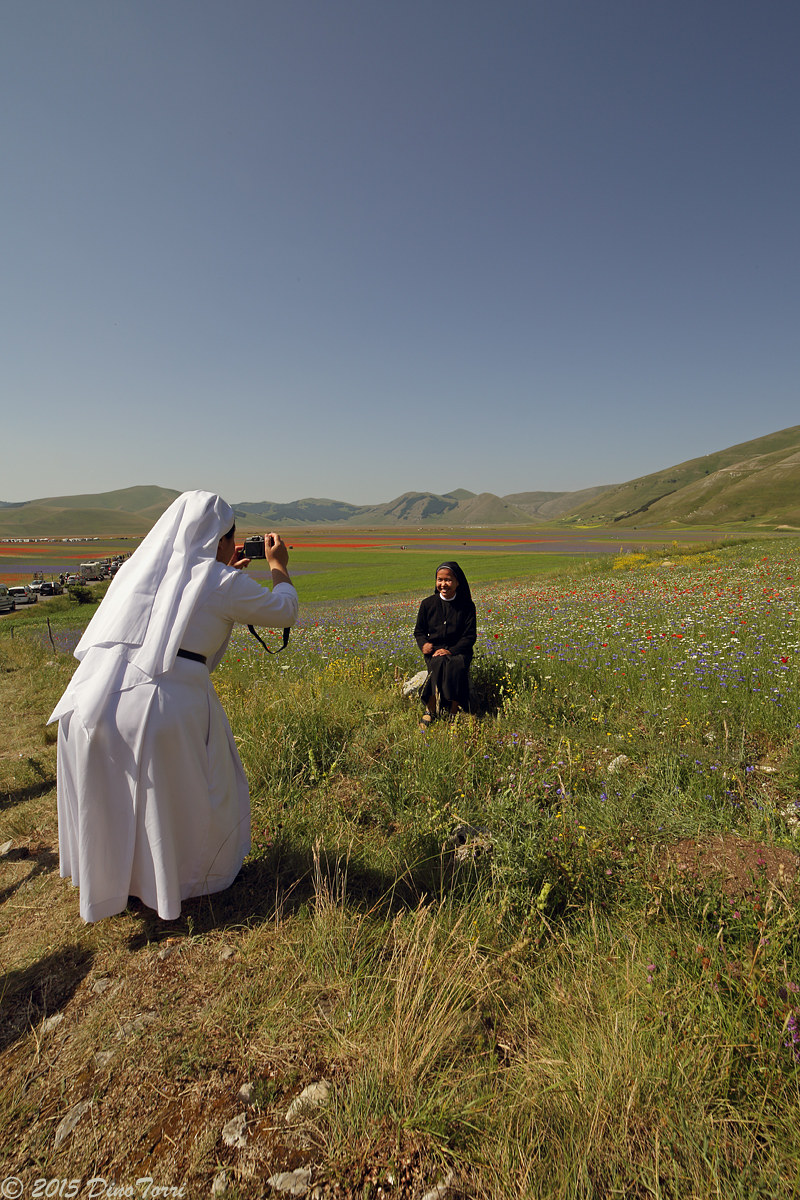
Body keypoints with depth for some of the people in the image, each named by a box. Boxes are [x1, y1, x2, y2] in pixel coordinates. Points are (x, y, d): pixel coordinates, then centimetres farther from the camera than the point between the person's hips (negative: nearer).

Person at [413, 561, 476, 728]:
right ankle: (430, 711, -22)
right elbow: (419, 630, 14)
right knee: (438, 664, -33)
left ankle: (453, 714, -22)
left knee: (457, 666, -34)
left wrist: (451, 651, -18)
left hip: (458, 650, -1)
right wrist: (423, 644, -10)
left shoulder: (467, 606, 0)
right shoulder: (428, 604, 4)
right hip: (434, 650, 1)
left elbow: (470, 636, -3)